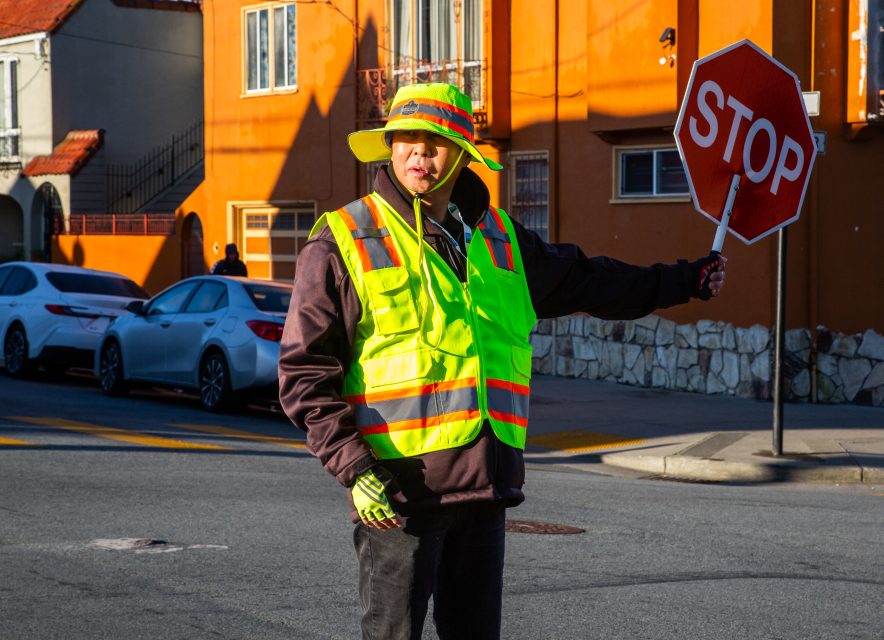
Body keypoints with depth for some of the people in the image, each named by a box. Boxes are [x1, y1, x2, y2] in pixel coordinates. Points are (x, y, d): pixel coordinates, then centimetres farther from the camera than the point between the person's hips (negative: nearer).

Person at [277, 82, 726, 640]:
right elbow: (305, 373, -4)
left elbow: (585, 282, 32)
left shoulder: (497, 238, 15)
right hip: (395, 487, -5)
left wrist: (685, 281, 35)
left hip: (484, 486, 5)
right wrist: (352, 468, -15)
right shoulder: (343, 243, -1)